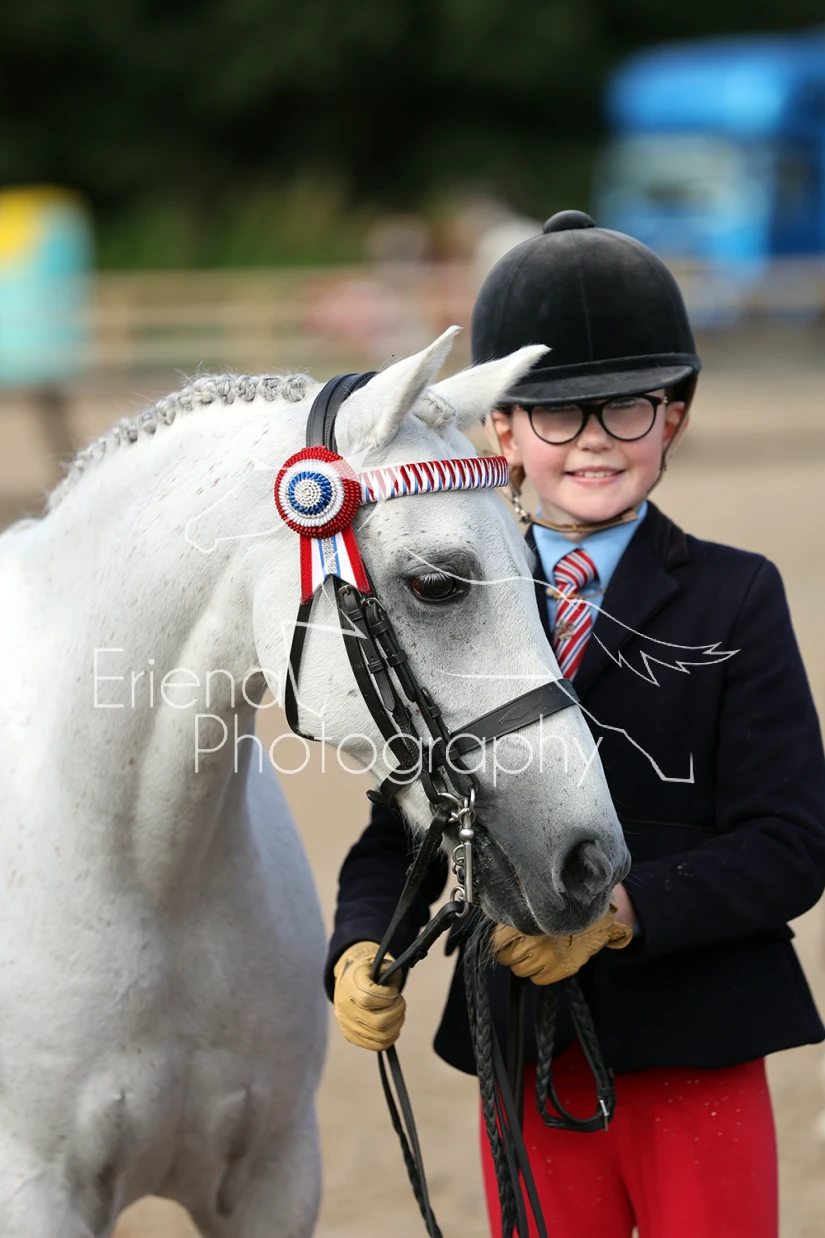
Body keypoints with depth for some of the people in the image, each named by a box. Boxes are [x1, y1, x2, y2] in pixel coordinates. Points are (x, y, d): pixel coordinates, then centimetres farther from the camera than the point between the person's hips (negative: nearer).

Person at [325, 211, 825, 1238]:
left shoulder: (733, 600, -3)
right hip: (532, 1065, 2)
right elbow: (404, 830, 7)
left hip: (700, 1063, -2)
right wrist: (363, 951, -13)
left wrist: (621, 908, -24)